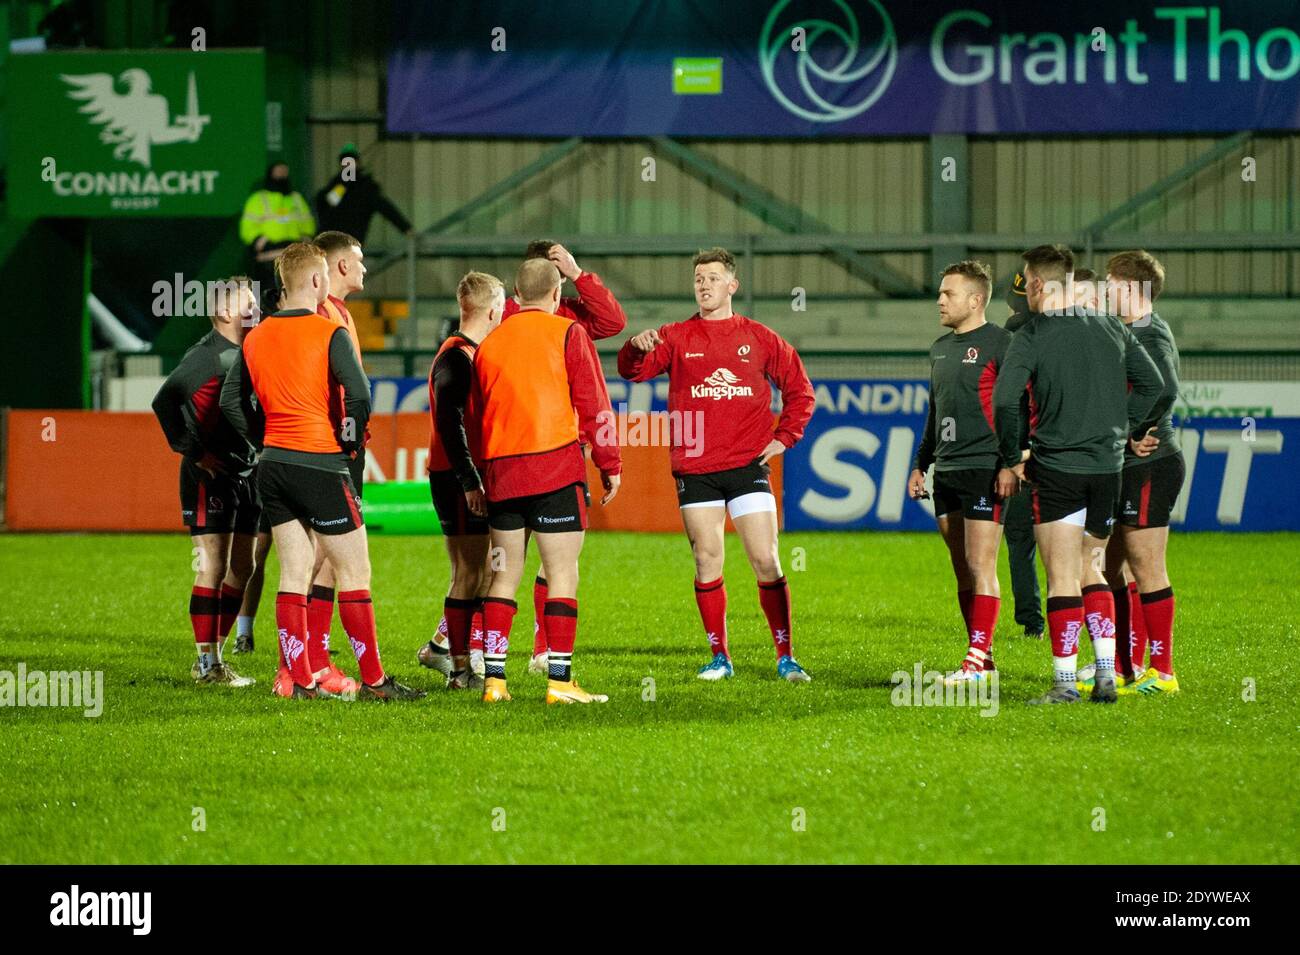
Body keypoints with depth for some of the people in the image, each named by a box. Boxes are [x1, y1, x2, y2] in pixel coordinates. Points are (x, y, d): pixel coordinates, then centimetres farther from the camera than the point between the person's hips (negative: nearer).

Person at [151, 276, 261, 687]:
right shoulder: (207, 356, -13)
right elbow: (164, 401, -23)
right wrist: (192, 452, -20)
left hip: (244, 473, 9)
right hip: (211, 475, -9)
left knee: (241, 568, 10)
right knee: (213, 568, -8)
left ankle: (212, 657, 18)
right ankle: (207, 664, -4)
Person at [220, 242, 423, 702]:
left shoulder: (256, 337, 8)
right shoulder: (329, 334, -11)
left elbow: (231, 401, 14)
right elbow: (359, 395, -21)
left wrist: (265, 439, 16)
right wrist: (350, 440, -5)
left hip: (273, 465, 6)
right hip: (320, 464, -6)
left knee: (293, 572, 10)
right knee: (354, 569, 1)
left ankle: (297, 679, 7)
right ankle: (373, 680, 2)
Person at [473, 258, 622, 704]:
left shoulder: (489, 343, 14)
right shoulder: (567, 333, 0)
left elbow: (479, 413, 17)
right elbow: (592, 404, -4)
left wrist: (482, 478, 21)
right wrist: (610, 464, 2)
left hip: (500, 467, 5)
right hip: (556, 464, -5)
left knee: (504, 575, 10)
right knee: (563, 573, -3)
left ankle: (494, 678, 6)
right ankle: (560, 680, -8)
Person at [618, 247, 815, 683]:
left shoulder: (759, 338, 8)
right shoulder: (676, 337, 6)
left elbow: (799, 389, 15)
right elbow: (633, 370, -8)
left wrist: (784, 437, 5)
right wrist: (637, 348, -29)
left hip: (748, 466, 0)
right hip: (695, 470, 0)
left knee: (766, 561, -3)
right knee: (707, 562, 2)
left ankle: (785, 657, 3)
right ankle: (720, 658, 11)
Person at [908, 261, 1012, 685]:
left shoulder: (999, 344, -7)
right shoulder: (940, 349, 18)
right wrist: (920, 463, 23)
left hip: (983, 470, -8)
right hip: (946, 471, 8)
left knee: (981, 566, -9)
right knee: (962, 569, 8)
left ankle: (978, 659, -10)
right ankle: (981, 657, 12)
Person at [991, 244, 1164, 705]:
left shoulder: (1030, 338, -8)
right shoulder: (1111, 330, 7)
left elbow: (1004, 400, -18)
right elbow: (1153, 383, 10)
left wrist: (1010, 461, -6)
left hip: (1056, 467, -5)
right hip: (1108, 466, 5)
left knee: (1062, 577, -2)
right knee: (1091, 570, 16)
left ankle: (1064, 681, -3)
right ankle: (1107, 673, 7)